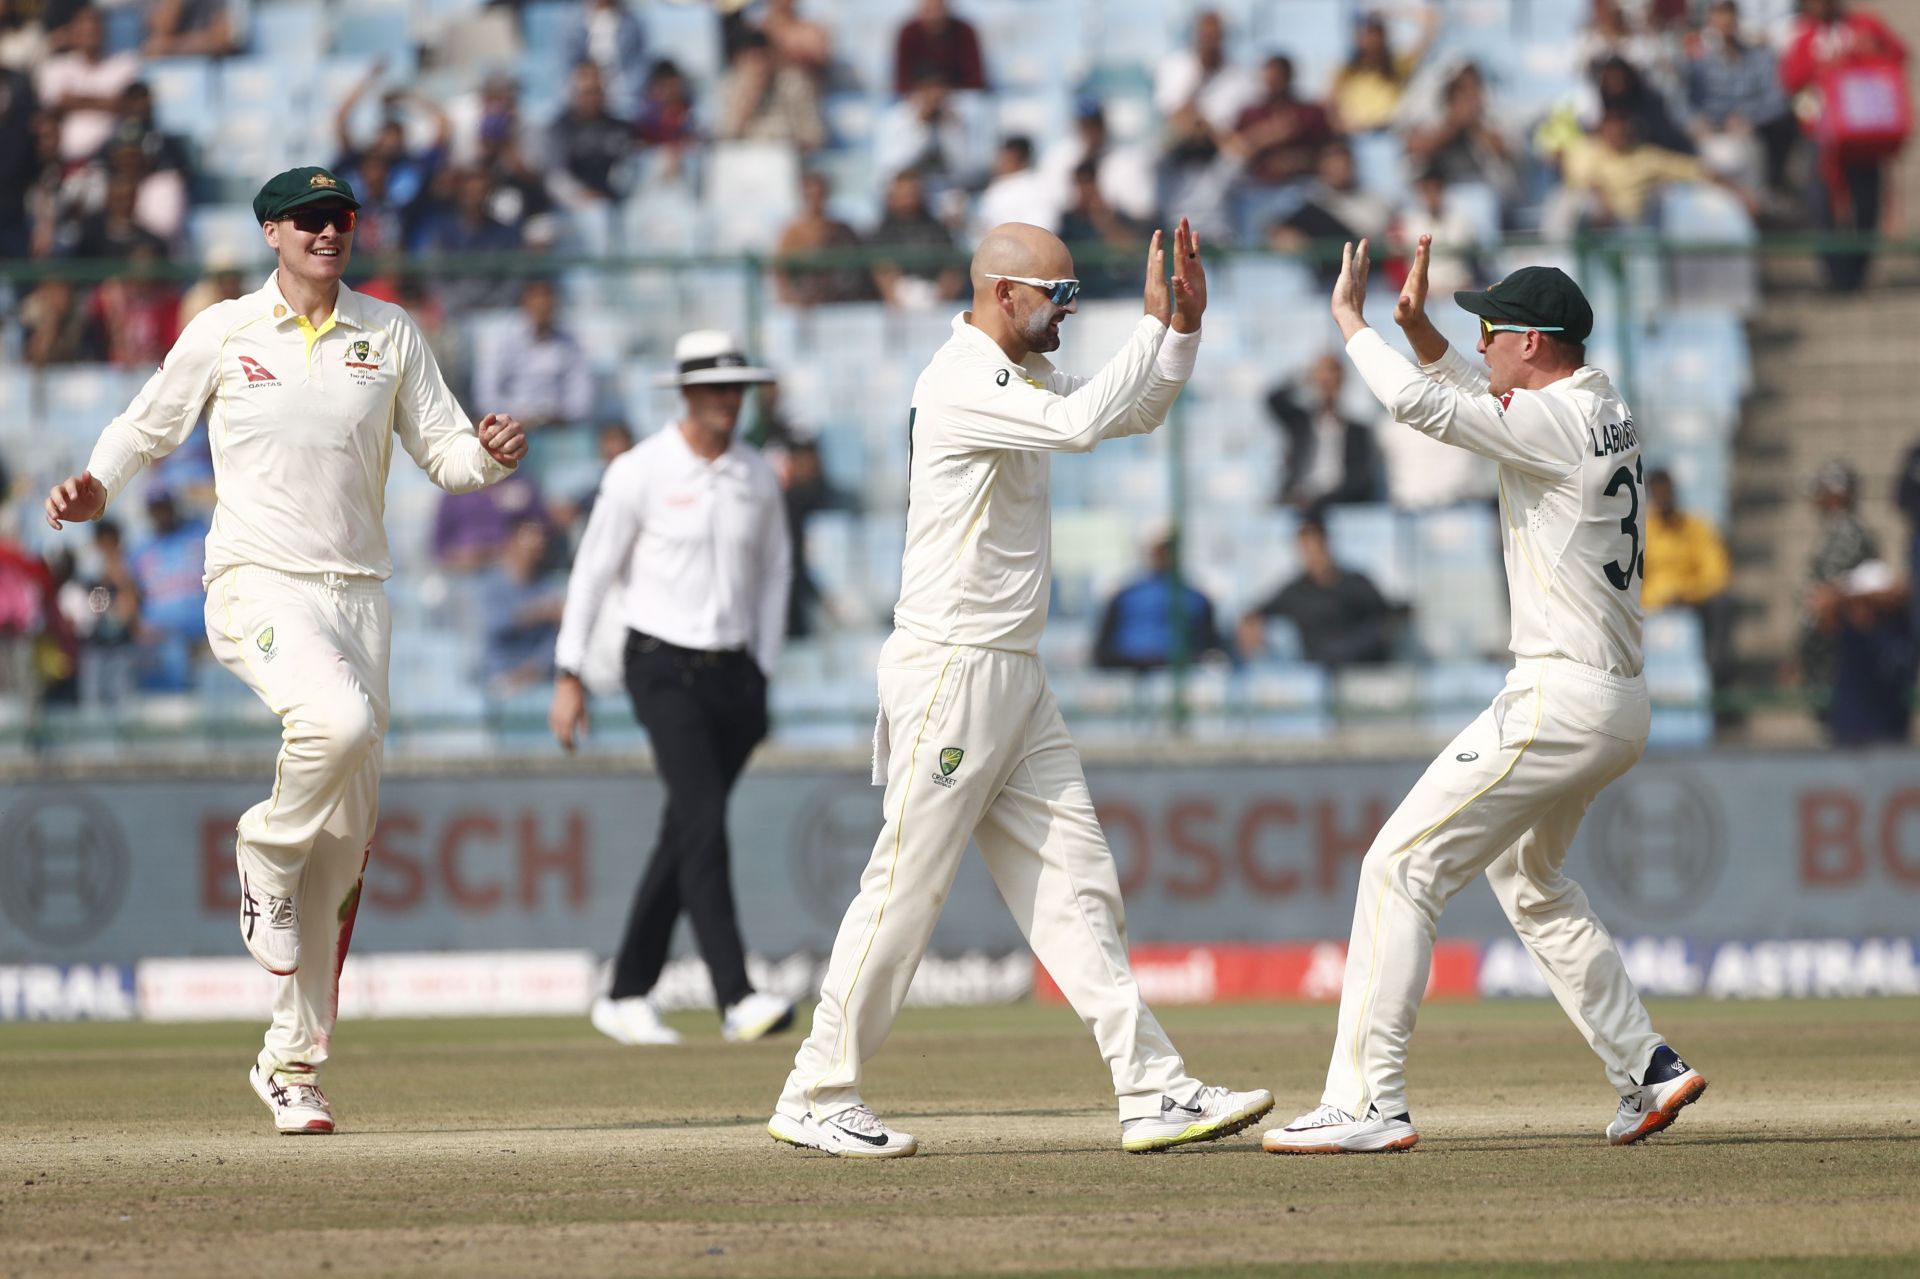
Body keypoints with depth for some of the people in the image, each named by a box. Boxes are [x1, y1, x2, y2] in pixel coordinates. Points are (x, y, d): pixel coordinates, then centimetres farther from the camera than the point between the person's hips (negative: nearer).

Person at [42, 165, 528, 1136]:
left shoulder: (389, 335, 9)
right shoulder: (223, 333, 3)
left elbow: (442, 448, 9)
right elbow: (149, 426, 11)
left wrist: (490, 455, -14)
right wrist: (97, 488, -8)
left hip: (355, 592, 4)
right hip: (255, 585, -4)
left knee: (344, 838, 3)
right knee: (338, 718, -35)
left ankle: (291, 1060, 12)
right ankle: (266, 854, -5)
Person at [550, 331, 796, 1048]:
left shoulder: (756, 477, 7)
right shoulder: (641, 472, -7)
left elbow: (774, 572, 18)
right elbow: (594, 570, -3)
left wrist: (763, 672, 11)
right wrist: (569, 677, -4)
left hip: (732, 673, 6)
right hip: (663, 667, -6)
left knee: (685, 838, 9)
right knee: (704, 823, -19)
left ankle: (626, 997, 19)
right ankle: (735, 997, -26)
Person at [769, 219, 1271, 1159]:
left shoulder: (1022, 375, 16)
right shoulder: (961, 383, -15)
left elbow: (1133, 411, 24)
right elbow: (1080, 422, -28)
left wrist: (1186, 323, 8)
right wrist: (1155, 323, -19)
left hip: (1014, 677, 10)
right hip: (950, 670, -10)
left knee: (1074, 883, 4)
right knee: (907, 888, -5)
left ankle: (1153, 1093, 1)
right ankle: (817, 1100, 3)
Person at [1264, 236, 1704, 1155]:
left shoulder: (1560, 423, -16)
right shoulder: (1601, 410, 13)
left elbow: (1422, 403, -22)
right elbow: (1474, 400, 29)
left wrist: (1348, 316, -7)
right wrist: (1414, 322, 16)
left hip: (1559, 700, -10)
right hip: (1619, 707, 10)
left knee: (1402, 867, -11)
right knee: (1528, 880, 29)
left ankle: (1368, 1103, -16)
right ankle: (1647, 1070, 24)